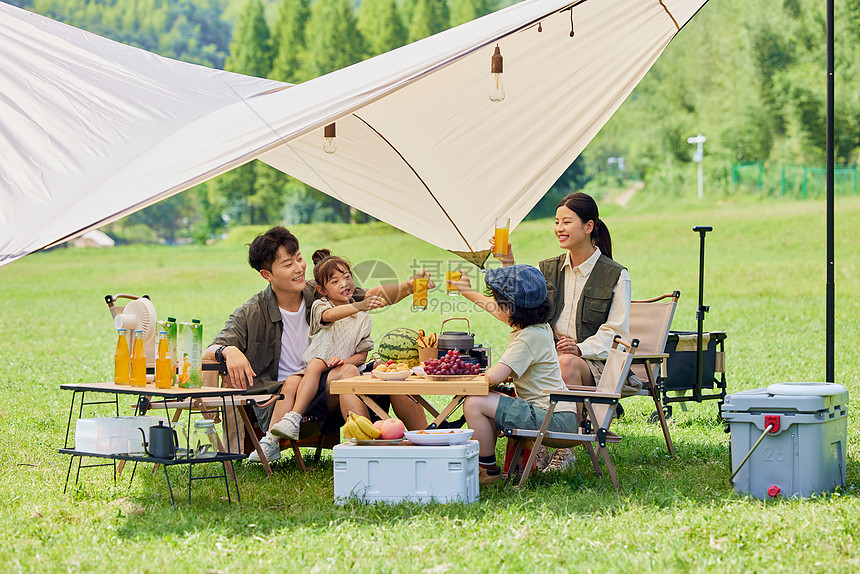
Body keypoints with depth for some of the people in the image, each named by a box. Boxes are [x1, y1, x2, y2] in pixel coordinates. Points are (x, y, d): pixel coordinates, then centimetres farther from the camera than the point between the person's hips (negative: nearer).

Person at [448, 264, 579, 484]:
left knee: (474, 404, -12)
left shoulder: (529, 338, -20)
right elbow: (492, 307, 32)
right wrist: (468, 292, 43)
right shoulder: (539, 326, 10)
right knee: (490, 401, 26)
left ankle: (488, 470, 0)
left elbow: (493, 377, -28)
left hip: (552, 419, -10)